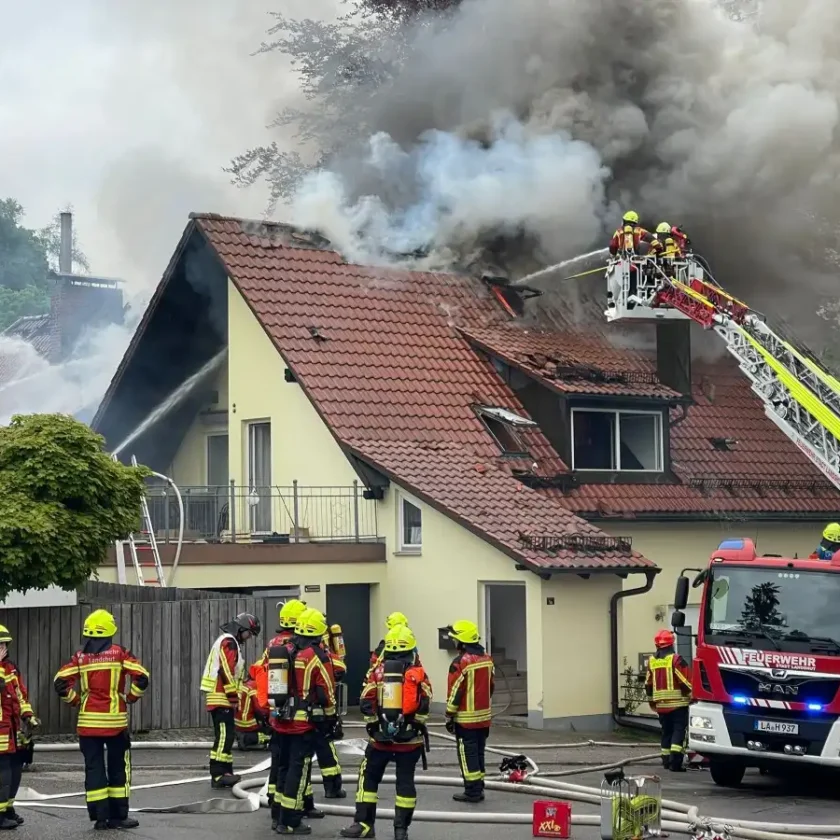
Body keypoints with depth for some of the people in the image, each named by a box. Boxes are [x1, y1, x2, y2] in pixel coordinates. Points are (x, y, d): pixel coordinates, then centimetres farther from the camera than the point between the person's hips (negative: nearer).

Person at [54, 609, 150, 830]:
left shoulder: (80, 657, 1)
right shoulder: (119, 653, -4)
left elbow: (61, 683, -5)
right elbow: (141, 677, -11)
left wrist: (76, 701, 8)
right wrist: (130, 698, 4)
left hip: (88, 720, 2)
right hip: (115, 719, -2)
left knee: (94, 768, 7)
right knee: (118, 768, 7)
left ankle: (100, 816, 6)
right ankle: (118, 816, 8)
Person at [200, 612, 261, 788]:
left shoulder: (230, 642, 22)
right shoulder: (228, 642, -12)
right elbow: (226, 670, -20)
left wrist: (234, 695, 23)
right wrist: (233, 695, -17)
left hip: (223, 697, 11)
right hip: (221, 697, -11)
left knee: (226, 735, 13)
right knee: (224, 735, -14)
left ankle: (225, 772, 16)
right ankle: (218, 774, -18)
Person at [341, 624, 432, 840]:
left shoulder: (378, 671, 1)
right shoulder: (417, 673, -3)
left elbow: (366, 703, -2)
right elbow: (424, 705, -10)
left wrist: (373, 725, 9)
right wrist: (418, 727, 2)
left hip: (380, 737, 1)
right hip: (409, 739, -1)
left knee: (369, 778, 12)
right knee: (405, 781, 5)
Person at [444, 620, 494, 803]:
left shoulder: (461, 662, -17)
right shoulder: (487, 659, 7)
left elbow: (455, 692, -15)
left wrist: (449, 716, -7)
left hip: (466, 719, -7)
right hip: (484, 717, 7)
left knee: (467, 754, -1)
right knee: (479, 752, 14)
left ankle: (472, 791, -1)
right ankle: (478, 789, 18)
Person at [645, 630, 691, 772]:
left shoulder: (651, 661, 8)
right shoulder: (676, 659, -11)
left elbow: (648, 684, 14)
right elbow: (685, 681, -13)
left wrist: (652, 702, 26)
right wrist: (692, 696, 2)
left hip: (661, 705, 6)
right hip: (678, 703, -6)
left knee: (666, 731, 16)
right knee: (679, 730, -5)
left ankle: (666, 760, 18)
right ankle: (675, 761, -15)